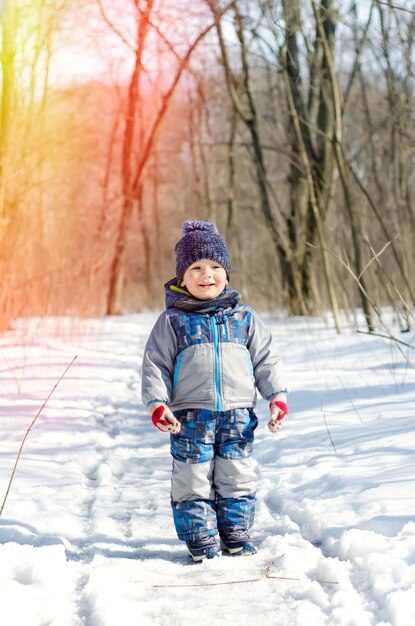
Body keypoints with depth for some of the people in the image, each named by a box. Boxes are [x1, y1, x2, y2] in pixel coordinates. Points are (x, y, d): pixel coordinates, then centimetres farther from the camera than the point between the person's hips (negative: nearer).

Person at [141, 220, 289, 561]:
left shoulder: (245, 318, 7)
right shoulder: (172, 321, 1)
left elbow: (266, 360, 10)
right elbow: (155, 364, 1)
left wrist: (278, 397, 1)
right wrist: (158, 403, -10)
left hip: (238, 415, 2)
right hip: (191, 415, -2)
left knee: (238, 478, 7)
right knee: (193, 479, 2)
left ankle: (236, 533, 22)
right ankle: (200, 538, 14)